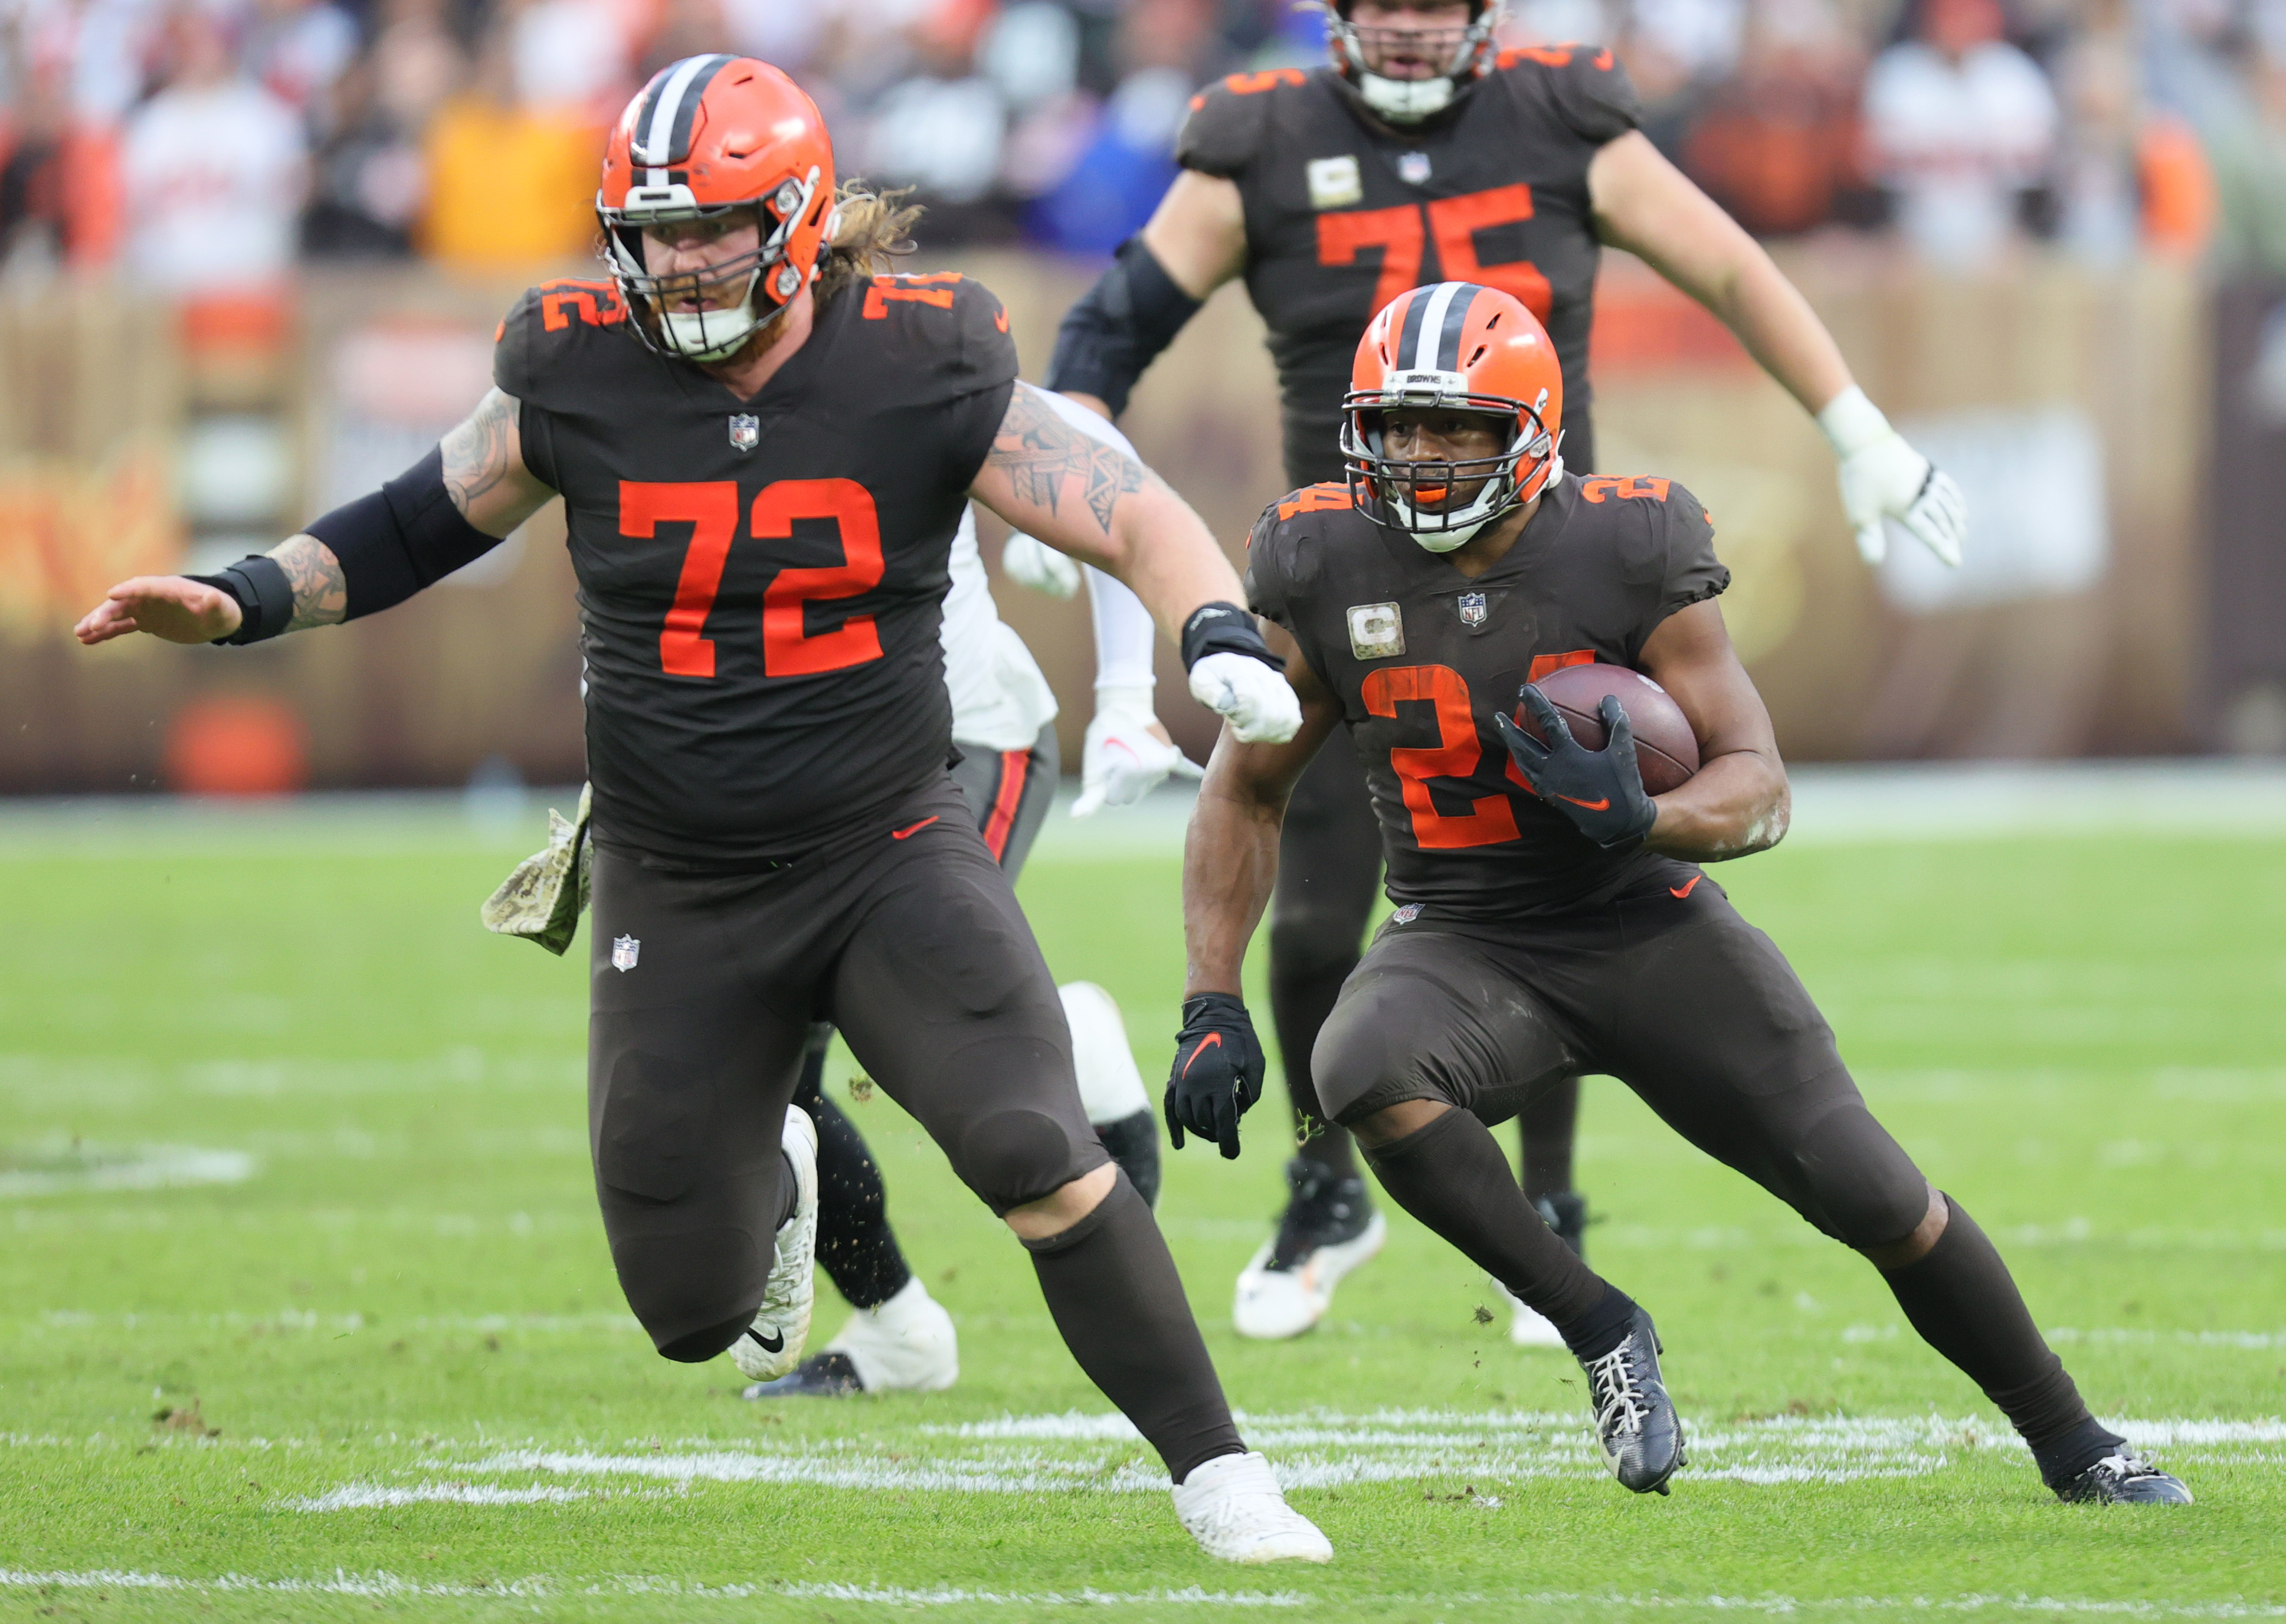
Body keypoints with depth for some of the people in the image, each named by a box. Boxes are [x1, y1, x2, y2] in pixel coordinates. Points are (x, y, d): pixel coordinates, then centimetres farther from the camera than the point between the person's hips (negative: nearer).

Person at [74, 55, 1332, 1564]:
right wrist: (243, 601, -1)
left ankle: (1218, 1477, -10)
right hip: (677, 899, 2)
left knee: (1042, 1160, -24)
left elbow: (1134, 514, -11)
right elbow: (428, 521, 11)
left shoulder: (925, 369, -11)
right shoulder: (579, 376, -6)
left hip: (889, 858, -2)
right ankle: (771, 1173, 43)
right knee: (694, 1313, 5)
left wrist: (1219, 630, -32)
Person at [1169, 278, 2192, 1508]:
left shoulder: (1627, 552, -14)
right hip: (1465, 942, 1)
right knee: (1363, 1076, -34)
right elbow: (1246, 791, 6)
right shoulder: (1327, 571, -8)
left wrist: (1641, 818, -33)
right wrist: (1213, 1008, -2)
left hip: (1645, 927, -1)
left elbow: (1759, 785, -11)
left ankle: (2073, 1448, 18)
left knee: (1879, 1201, -6)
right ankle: (1596, 1326, -14)